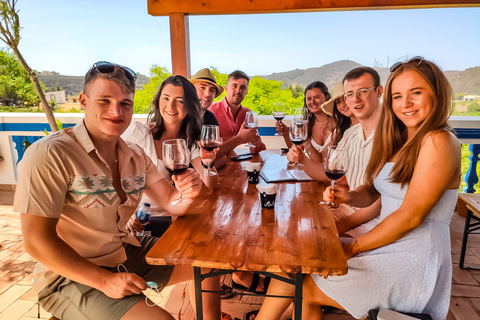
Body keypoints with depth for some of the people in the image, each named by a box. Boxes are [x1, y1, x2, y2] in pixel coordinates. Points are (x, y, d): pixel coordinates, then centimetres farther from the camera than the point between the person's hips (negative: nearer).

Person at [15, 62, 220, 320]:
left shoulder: (135, 156, 2)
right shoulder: (50, 154, -19)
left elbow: (173, 204, 0)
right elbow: (37, 240, -21)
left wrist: (186, 193, -24)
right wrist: (105, 280, -23)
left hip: (126, 252, 7)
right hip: (71, 275, -6)